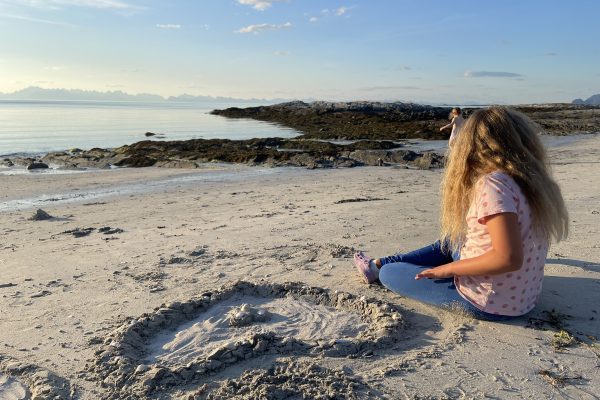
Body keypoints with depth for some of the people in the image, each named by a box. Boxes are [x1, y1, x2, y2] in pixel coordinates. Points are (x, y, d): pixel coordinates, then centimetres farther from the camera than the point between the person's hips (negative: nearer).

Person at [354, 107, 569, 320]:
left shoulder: (493, 184, -24)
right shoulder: (531, 180, -1)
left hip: (488, 304, -8)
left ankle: (380, 268, 38)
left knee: (389, 273, 3)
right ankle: (379, 263, 38)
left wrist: (449, 268, -18)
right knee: (450, 242, 29)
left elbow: (508, 258, -30)